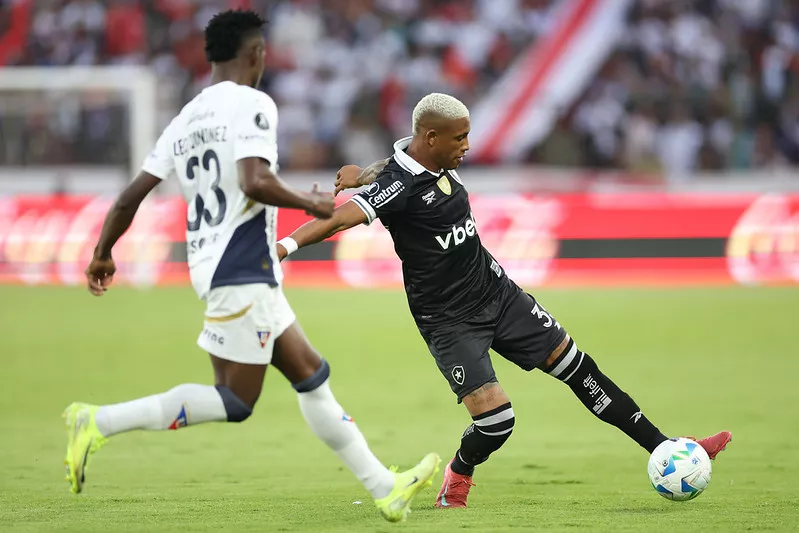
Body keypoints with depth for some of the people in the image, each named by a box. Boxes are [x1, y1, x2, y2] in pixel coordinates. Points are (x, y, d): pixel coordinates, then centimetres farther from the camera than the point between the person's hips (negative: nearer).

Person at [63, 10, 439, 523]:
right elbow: (255, 181, -24)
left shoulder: (186, 119, 14)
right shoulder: (252, 105, -9)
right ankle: (99, 422, -12)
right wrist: (312, 205, -8)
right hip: (240, 271, -9)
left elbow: (130, 197, 12)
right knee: (234, 402, -7)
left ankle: (384, 489, 15)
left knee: (311, 375, 12)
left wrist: (103, 255, 23)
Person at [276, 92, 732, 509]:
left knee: (574, 364, 8)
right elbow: (344, 216, -40)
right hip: (449, 318, -8)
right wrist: (288, 244, -51)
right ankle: (458, 476, 17)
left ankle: (662, 446, 17)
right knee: (495, 417, -17)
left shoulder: (441, 160, -1)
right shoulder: (399, 184, -25)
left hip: (496, 292, 8)